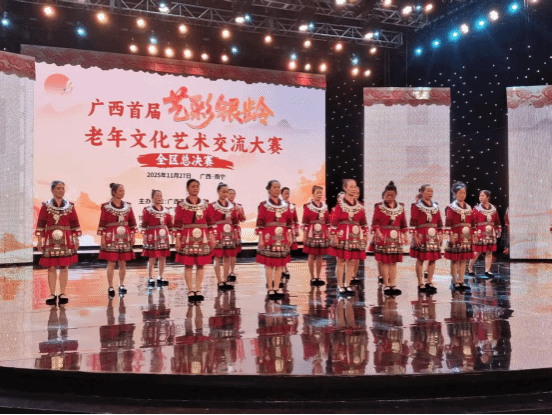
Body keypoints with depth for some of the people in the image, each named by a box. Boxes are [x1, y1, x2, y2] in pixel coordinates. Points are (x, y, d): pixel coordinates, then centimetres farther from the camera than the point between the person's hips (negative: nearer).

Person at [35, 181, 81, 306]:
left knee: (64, 267, 2)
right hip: (51, 241, -1)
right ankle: (52, 295, 7)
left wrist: (76, 239, 2)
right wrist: (39, 240, -3)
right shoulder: (46, 206, 4)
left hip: (66, 241, 1)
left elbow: (75, 224, 7)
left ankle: (62, 294, 8)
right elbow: (41, 224, 2)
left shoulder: (70, 207, 7)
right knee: (51, 267, 0)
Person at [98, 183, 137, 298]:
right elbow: (102, 223, -3)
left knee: (123, 263, 7)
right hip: (111, 238, -3)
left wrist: (133, 235, 6)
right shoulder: (106, 207, -2)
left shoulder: (128, 206, 8)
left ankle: (121, 285, 17)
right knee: (111, 263, -2)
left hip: (125, 238, 3)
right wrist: (102, 237, -7)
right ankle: (111, 287, 5)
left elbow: (132, 222, 10)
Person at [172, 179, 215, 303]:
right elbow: (177, 224, -1)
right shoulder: (181, 205, 1)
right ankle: (190, 291, 8)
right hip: (187, 238, -3)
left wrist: (212, 237, 8)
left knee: (201, 265, 3)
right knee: (188, 265, 0)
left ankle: (198, 290, 12)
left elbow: (209, 222, 12)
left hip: (202, 238, 3)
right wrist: (177, 239, -6)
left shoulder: (205, 204, 9)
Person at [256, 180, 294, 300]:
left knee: (280, 264, 6)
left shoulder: (285, 205, 10)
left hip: (282, 238, 4)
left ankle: (277, 288, 14)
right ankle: (270, 289, 7)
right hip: (269, 237, -4)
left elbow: (289, 222, 13)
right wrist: (261, 238, -9)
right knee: (269, 264, 0)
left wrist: (290, 236, 8)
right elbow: (260, 223, -5)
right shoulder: (264, 205, -2)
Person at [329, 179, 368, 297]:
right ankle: (341, 287, 9)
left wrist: (365, 235, 11)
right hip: (342, 236, -4)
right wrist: (334, 235, -13)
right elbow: (333, 220, -8)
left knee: (352, 262, 6)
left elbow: (363, 222, 15)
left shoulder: (359, 205, 11)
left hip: (356, 236, 4)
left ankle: (347, 285, 18)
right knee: (341, 261, 1)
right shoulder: (339, 203, -4)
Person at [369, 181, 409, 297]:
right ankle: (386, 285, 5)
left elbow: (403, 223, 14)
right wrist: (378, 232, -21)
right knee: (385, 261, -1)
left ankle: (393, 285, 10)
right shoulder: (379, 207, 0)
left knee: (393, 262, 6)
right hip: (383, 237, -3)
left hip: (396, 238, 3)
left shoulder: (400, 208, 11)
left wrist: (405, 236, 10)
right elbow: (375, 222, -6)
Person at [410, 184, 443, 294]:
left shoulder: (436, 207, 14)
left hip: (434, 237, 5)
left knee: (433, 260, 5)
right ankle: (420, 284, 6)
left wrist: (441, 236, 10)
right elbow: (413, 223, -6)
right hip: (421, 236, -5)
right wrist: (415, 236, -12)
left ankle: (430, 282, 15)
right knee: (420, 259, -1)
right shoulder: (416, 206, -2)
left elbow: (439, 223, 16)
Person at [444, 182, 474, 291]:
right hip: (456, 237, -6)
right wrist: (451, 235, -16)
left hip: (467, 238, 6)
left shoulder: (469, 208, 14)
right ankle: (456, 282, 6)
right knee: (455, 260, -1)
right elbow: (448, 224, -10)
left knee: (464, 260, 8)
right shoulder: (451, 208, -4)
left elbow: (472, 223, 17)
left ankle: (462, 282, 15)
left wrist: (472, 235, 12)